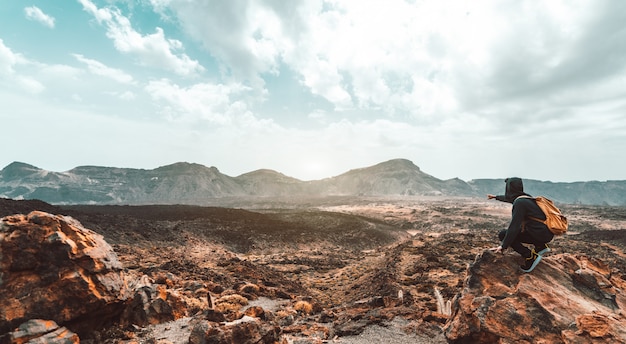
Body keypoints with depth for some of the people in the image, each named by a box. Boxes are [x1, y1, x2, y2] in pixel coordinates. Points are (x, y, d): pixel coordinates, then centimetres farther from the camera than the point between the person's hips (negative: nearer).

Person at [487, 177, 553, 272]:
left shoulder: (520, 202, -20)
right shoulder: (525, 197, 6)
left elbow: (514, 227, -23)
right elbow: (509, 197, 31)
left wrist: (503, 246, -19)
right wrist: (495, 197, 49)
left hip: (541, 234, -9)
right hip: (547, 233, 9)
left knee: (503, 234, -7)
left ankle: (531, 257, -9)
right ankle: (541, 246, 20)